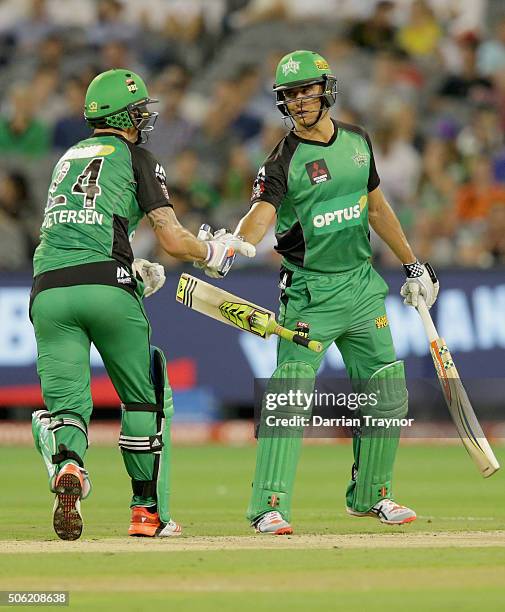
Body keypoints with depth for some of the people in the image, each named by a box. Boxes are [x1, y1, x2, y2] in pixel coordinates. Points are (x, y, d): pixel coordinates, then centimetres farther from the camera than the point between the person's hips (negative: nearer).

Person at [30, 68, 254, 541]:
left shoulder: (70, 156, 27)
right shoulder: (135, 158, 8)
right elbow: (172, 240, 1)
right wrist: (212, 253, 20)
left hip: (49, 288, 4)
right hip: (107, 286, -4)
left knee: (64, 403, 1)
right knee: (144, 398, 13)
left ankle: (66, 466, -32)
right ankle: (149, 511, 16)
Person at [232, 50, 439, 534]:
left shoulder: (357, 141, 7)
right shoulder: (283, 162, -10)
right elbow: (261, 215, -26)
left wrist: (412, 264, 22)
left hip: (362, 288, 5)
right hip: (310, 294, -5)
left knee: (388, 396, 8)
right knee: (289, 395, -16)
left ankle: (369, 495, 25)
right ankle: (269, 506, -16)